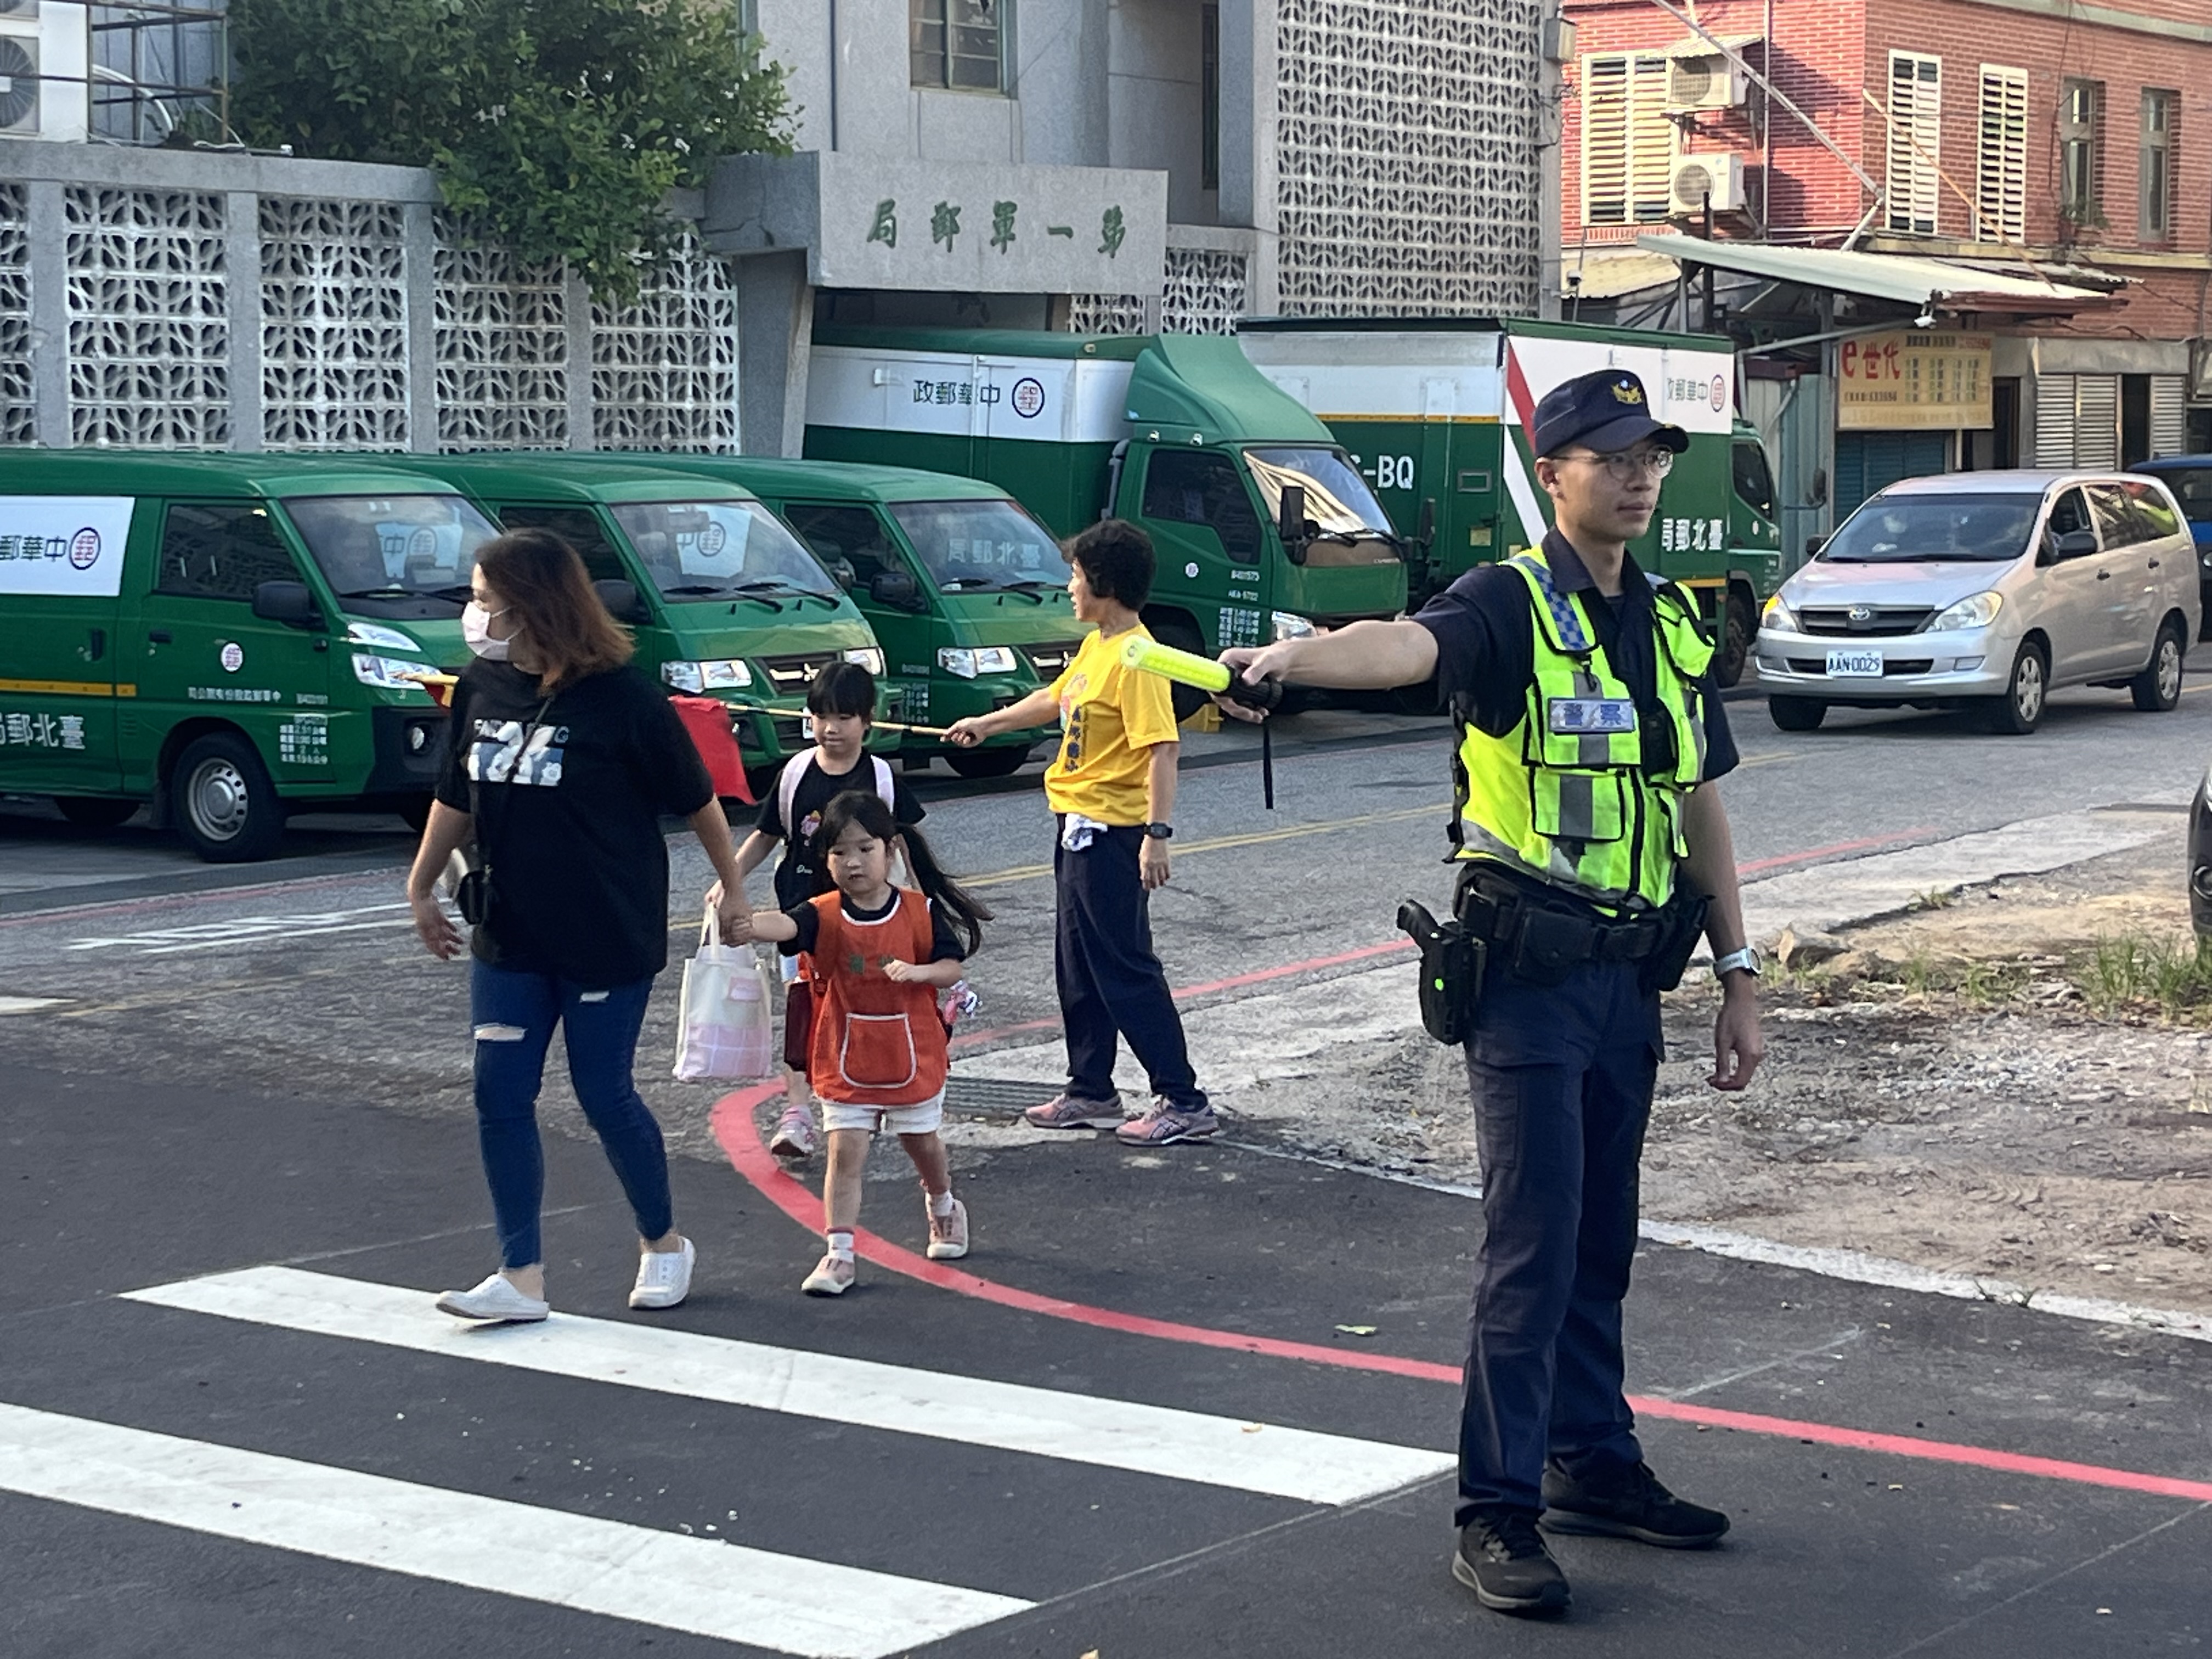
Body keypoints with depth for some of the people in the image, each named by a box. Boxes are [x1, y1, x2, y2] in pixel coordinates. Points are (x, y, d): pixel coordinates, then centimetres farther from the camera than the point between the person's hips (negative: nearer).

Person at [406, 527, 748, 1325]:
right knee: (500, 1099, 2)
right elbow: (455, 798, 13)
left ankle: (663, 1242, 27)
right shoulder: (482, 688, -1)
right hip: (509, 936, 5)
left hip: (609, 940, -5)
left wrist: (733, 890, 2)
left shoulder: (621, 698, -17)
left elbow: (696, 800, -6)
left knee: (604, 1095, 3)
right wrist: (422, 889, 19)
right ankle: (522, 1276, 10)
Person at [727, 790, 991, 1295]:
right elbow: (787, 925, -33)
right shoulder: (825, 916, -13)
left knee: (923, 1143, 20)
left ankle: (943, 1210, 48)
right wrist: (752, 924, -56)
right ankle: (838, 1254, -3)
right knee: (845, 1153, -6)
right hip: (846, 1063, -1)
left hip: (913, 1058, 1)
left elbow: (952, 966, -5)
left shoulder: (920, 911, -9)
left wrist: (918, 971, -27)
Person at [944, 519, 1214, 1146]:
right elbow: (1058, 698, 29)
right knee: (1078, 966, 17)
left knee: (1125, 969, -7)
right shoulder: (1094, 646, 11)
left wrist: (1158, 833, -30)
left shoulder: (1135, 659, -20)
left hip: (1113, 832, -10)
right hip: (1078, 825, 10)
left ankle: (1183, 1101, -3)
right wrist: (987, 724, 38)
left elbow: (1163, 747, -25)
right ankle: (1090, 1092, 27)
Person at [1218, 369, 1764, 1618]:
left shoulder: (1676, 623, 12)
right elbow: (1411, 644, -33)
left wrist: (1740, 977, 15)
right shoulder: (1510, 604, -10)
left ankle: (1593, 1461, 29)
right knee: (1532, 1244, -7)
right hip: (1527, 971, -6)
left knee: (1601, 1238, 16)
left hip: (1629, 974, 7)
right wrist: (1295, 655, -55)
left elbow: (1700, 809, 17)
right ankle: (1497, 1512, -1)